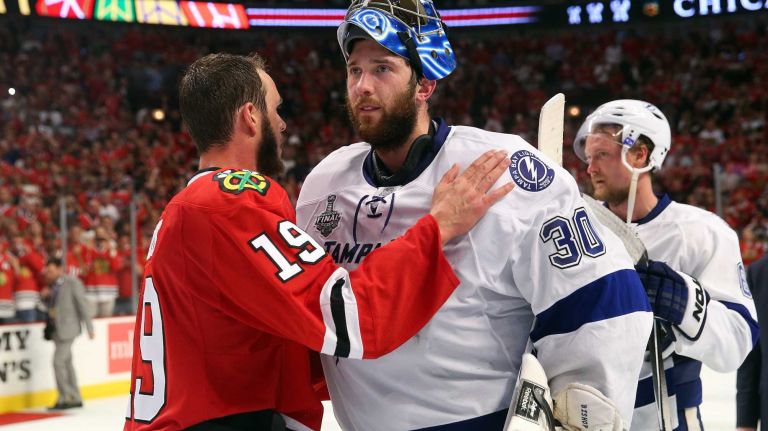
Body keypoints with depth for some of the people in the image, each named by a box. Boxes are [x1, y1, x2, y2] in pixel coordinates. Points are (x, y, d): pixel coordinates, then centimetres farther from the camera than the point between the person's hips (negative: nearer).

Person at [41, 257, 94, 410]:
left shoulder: (72, 282, -10)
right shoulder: (52, 285, 12)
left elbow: (83, 304, -11)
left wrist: (89, 328, -14)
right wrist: (46, 296, -1)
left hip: (68, 328, -8)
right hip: (57, 329, 8)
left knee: (58, 361, -13)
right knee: (67, 363, 11)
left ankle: (64, 398, -7)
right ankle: (76, 399, 17)